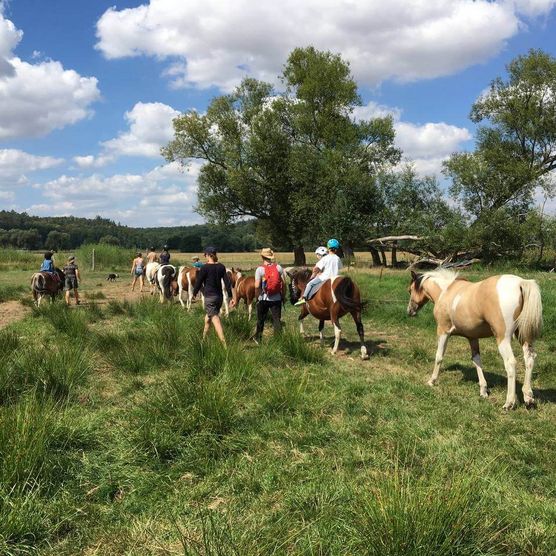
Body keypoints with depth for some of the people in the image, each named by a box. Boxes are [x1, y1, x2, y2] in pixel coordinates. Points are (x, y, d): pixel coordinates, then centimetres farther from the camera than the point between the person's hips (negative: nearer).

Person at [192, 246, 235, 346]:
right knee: (208, 317, 24)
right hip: (220, 297, 6)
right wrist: (231, 297, 3)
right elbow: (227, 282, 1)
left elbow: (198, 282, -6)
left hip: (209, 297, -6)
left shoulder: (204, 268, -11)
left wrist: (194, 294, 10)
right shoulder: (221, 267, 3)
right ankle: (203, 338, 39)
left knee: (216, 320, -7)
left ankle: (225, 345, -16)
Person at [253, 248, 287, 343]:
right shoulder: (279, 267, -2)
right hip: (277, 299, 2)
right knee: (277, 319, 7)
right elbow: (284, 282, -1)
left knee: (261, 319, 16)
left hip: (264, 299, -1)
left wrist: (257, 297, -1)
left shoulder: (260, 269, -11)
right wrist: (283, 295, 8)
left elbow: (257, 286, -15)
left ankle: (258, 338, 30)